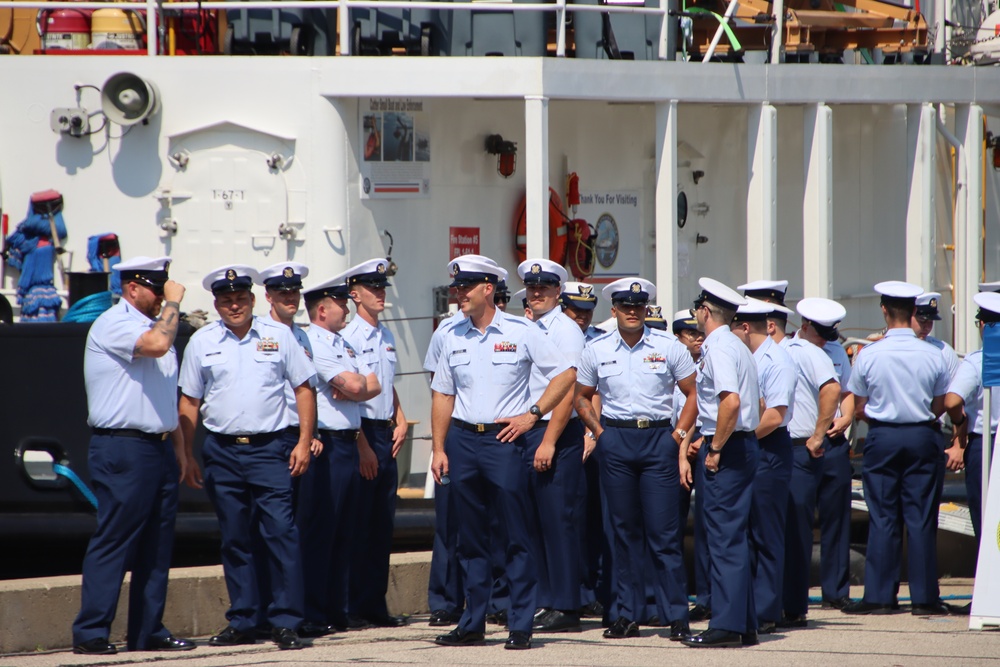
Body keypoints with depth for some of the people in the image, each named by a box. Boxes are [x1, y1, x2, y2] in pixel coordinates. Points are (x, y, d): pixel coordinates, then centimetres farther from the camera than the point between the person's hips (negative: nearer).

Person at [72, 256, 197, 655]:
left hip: (159, 448, 9)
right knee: (113, 542, -9)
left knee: (157, 546, 8)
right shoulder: (114, 324, -9)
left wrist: (181, 452, 22)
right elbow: (156, 344, -29)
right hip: (122, 448, -9)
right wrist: (173, 302, -16)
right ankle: (90, 634, -8)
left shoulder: (153, 325, 20)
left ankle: (148, 632, 13)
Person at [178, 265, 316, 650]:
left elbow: (303, 389, 8)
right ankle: (242, 622, 14)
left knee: (281, 531, -11)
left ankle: (285, 622, -8)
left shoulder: (278, 336, 6)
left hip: (269, 448, -2)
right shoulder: (202, 342, 9)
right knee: (234, 539, 6)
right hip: (221, 451, 2)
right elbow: (189, 401, 11)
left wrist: (304, 442, -1)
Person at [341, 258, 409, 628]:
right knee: (359, 524, -6)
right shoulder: (348, 337, -10)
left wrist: (400, 421, 12)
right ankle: (353, 607, -2)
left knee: (383, 524, 8)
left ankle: (375, 605, 13)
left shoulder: (387, 336, 15)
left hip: (386, 434, 8)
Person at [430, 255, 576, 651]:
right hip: (462, 440, 4)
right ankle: (472, 624, 14)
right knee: (470, 537, 8)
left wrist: (533, 414, -6)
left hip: (503, 440, -4)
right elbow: (443, 395, 14)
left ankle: (521, 626, -3)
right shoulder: (453, 337, 10)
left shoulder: (520, 333, -2)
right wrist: (439, 449, 6)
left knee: (516, 536, -5)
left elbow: (565, 375, 1)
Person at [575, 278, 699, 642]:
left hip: (658, 438, -2)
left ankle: (676, 616, -3)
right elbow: (582, 397, 17)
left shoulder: (669, 347, 1)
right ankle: (628, 615, 10)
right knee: (625, 530, 5)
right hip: (615, 440, 2)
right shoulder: (596, 350, 6)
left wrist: (678, 434, -3)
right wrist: (599, 432, 5)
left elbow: (694, 393, 5)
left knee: (664, 533, -6)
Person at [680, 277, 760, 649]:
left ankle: (726, 626, -10)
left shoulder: (718, 349, -13)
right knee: (734, 537, 12)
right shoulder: (737, 346, 17)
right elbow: (757, 403, 24)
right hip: (744, 446, 10)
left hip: (725, 452, -10)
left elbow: (731, 401, -27)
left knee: (724, 536, -9)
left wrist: (715, 448, -18)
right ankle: (744, 625, 13)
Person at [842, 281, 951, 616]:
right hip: (922, 437, 1)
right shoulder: (932, 355, -4)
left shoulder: (869, 355, -7)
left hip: (882, 438, -1)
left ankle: (878, 595, 2)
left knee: (882, 517, 3)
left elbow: (858, 409, 0)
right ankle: (924, 597, 3)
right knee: (921, 517, 3)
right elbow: (939, 406, 5)